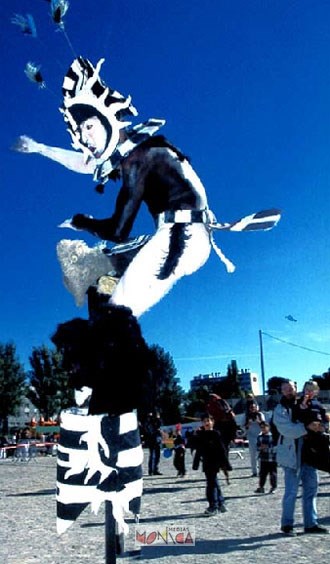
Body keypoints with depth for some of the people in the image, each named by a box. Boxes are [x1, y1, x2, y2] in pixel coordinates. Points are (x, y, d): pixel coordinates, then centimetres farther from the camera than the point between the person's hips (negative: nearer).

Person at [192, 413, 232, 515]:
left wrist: (226, 464, -9)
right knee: (214, 483, 13)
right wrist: (195, 464, 17)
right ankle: (221, 504, 25)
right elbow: (198, 450, 16)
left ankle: (213, 506, -1)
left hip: (214, 462, -6)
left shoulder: (216, 434, -8)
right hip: (206, 463, 6)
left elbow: (222, 450, -8)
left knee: (211, 483, -7)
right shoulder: (200, 435, 8)